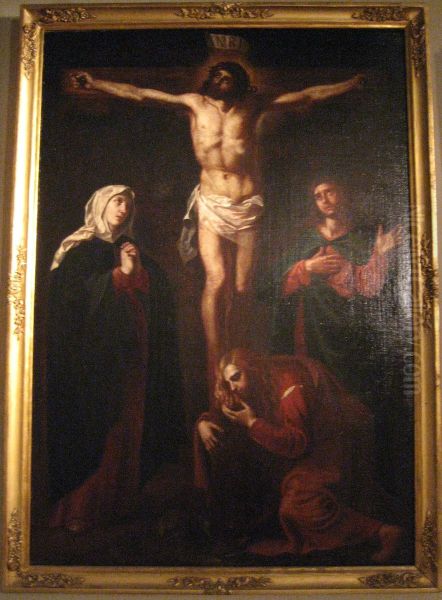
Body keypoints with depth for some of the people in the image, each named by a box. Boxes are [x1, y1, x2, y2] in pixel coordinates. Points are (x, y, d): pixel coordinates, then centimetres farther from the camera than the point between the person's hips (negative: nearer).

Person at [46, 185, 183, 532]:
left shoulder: (130, 250, 21)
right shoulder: (79, 249, 4)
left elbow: (160, 295, 12)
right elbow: (76, 291, -12)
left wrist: (138, 270, -4)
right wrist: (121, 273, -9)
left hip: (131, 354, 5)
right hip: (92, 355, -5)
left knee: (128, 430, 2)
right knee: (93, 431, -8)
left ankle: (119, 502, 11)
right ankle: (79, 510, 2)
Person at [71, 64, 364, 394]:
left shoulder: (252, 105, 8)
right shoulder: (195, 103, 9)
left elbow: (308, 96, 11)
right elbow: (139, 93, 8)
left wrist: (352, 83, 9)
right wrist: (95, 83, 6)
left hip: (248, 206, 1)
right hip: (211, 205, 0)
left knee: (241, 288, 0)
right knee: (217, 280, -16)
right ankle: (215, 363, -8)